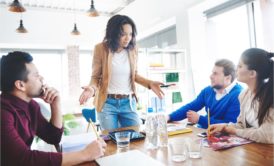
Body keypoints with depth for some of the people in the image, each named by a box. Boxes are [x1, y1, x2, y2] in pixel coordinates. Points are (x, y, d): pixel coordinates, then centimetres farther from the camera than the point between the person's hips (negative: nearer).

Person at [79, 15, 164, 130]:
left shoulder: (132, 49, 0)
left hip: (129, 103, 3)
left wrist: (149, 83, -4)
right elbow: (95, 76, -2)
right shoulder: (101, 48, -7)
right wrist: (91, 88, -24)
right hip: (107, 103, -2)